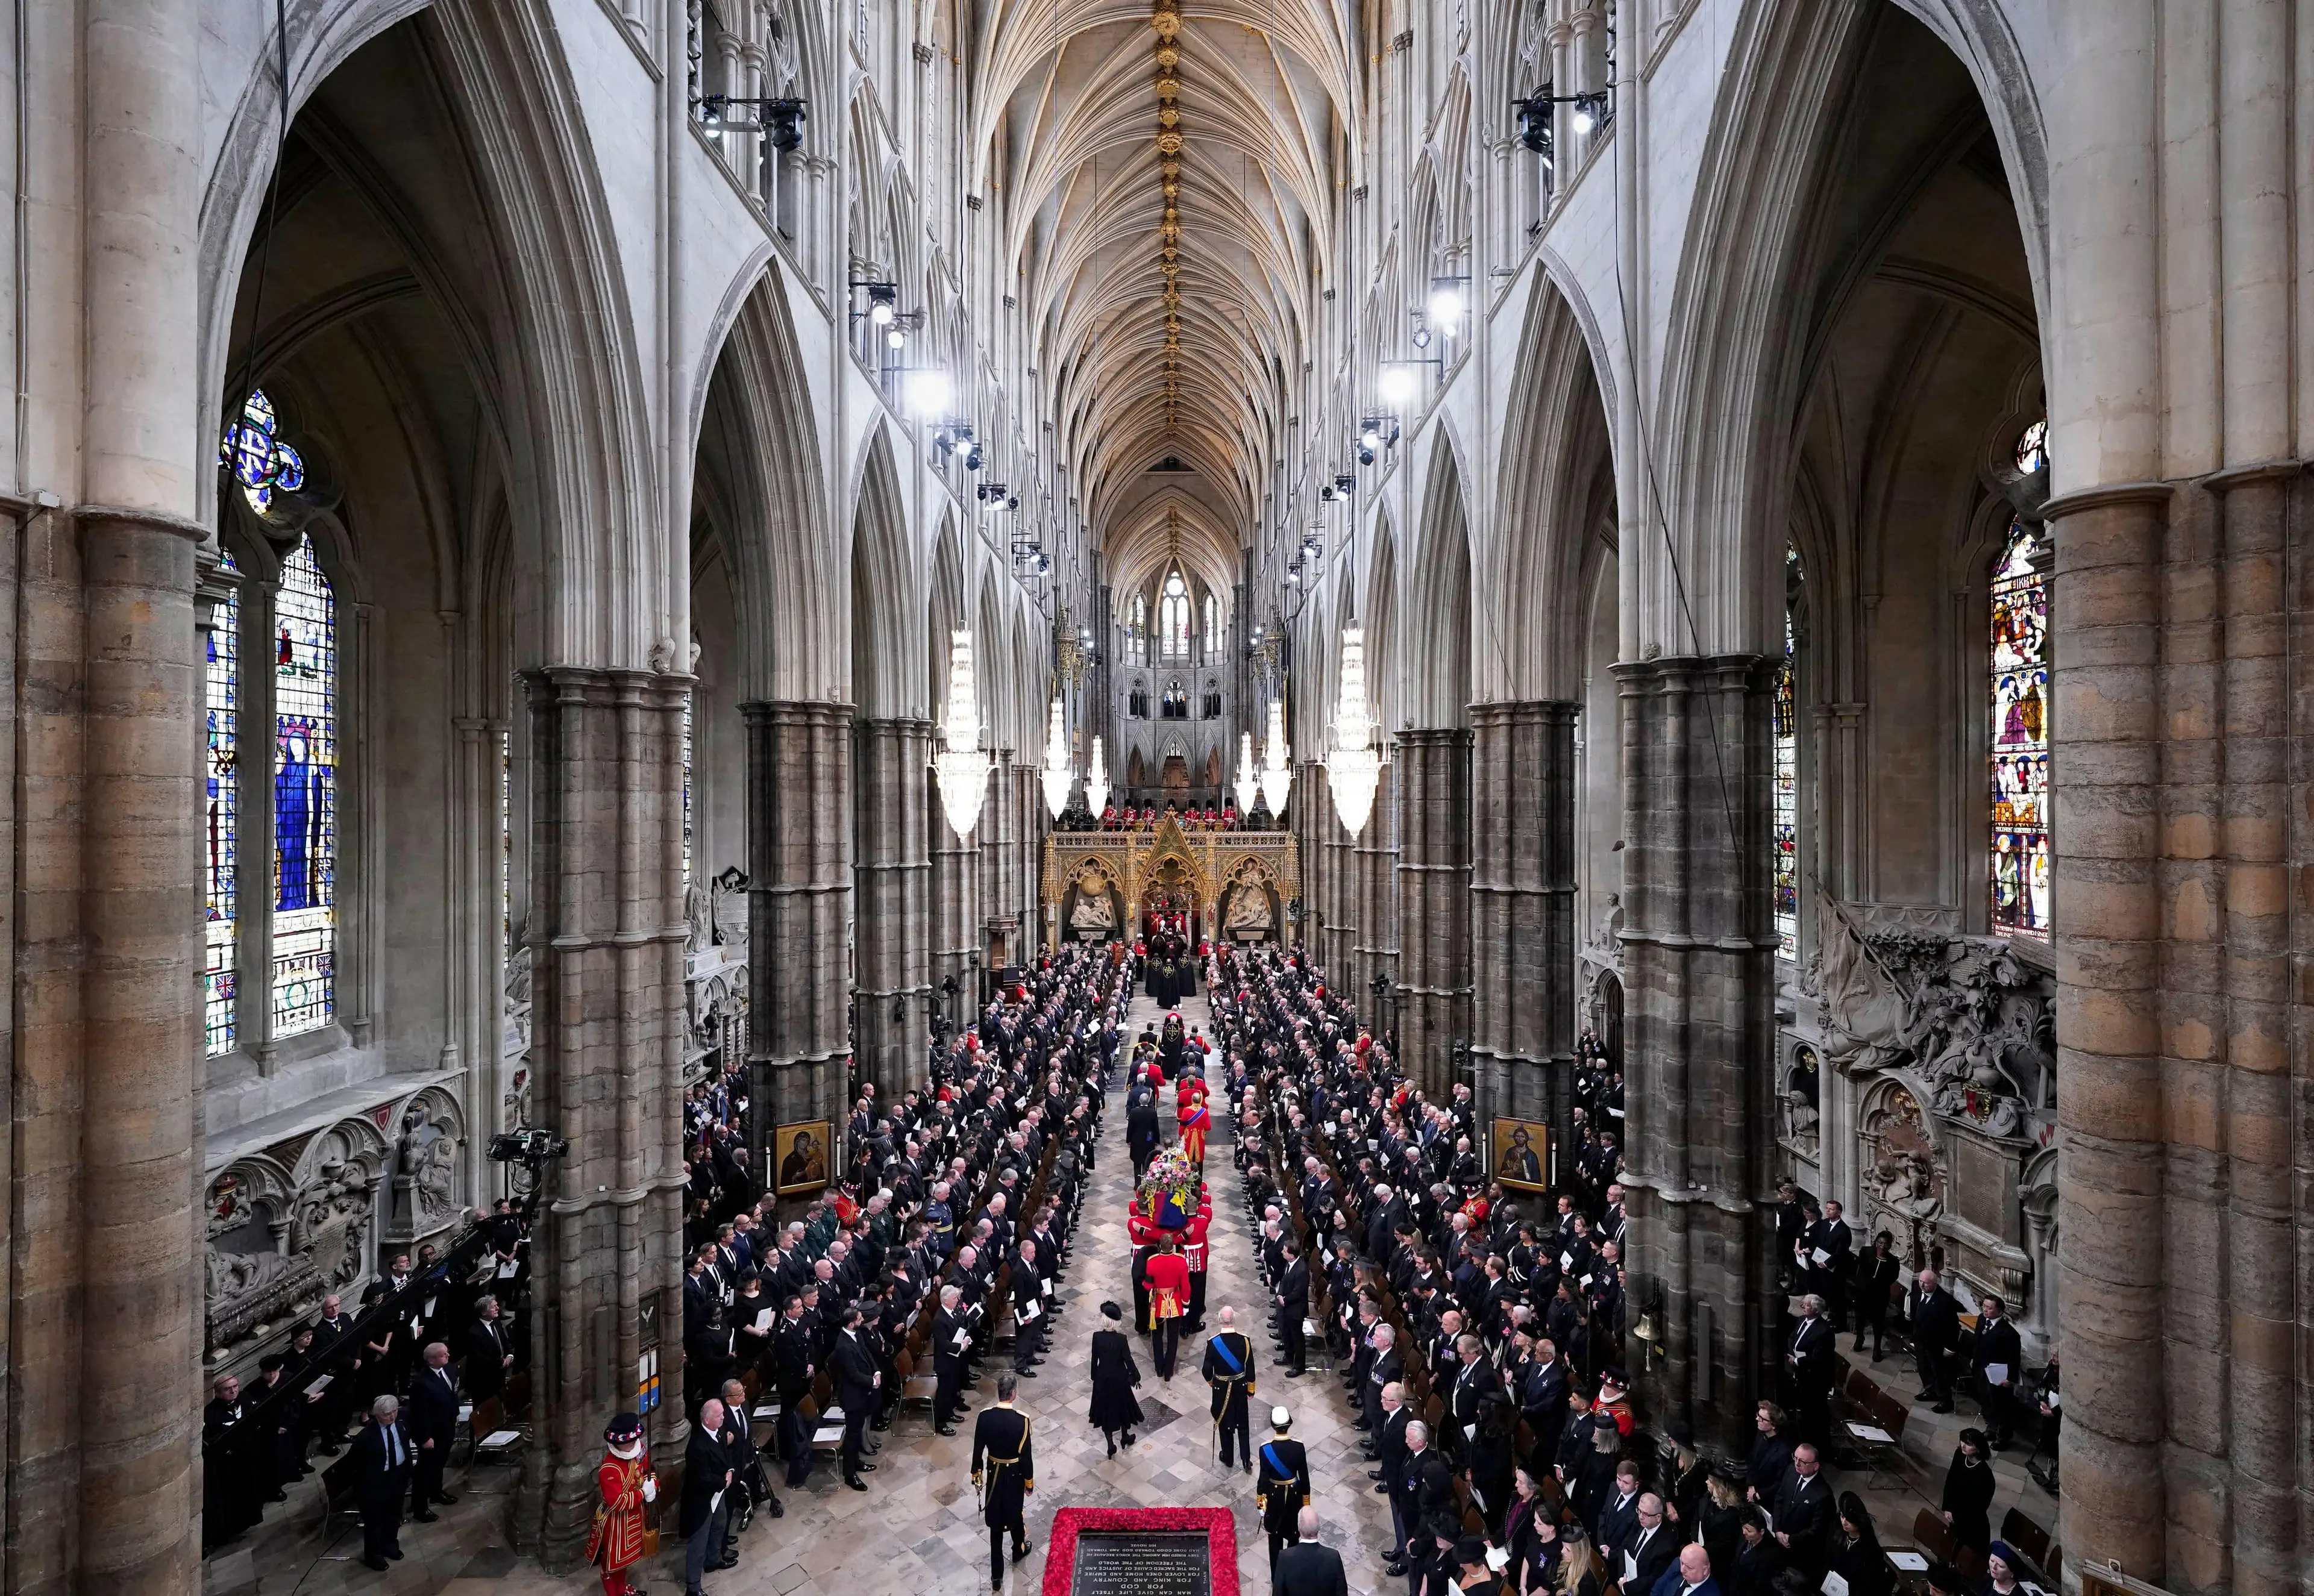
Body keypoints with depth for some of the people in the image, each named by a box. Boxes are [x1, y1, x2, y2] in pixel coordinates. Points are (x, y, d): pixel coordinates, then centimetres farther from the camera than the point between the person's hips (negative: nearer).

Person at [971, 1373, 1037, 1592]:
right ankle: (1019, 1549, 50)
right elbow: (1026, 1455, -16)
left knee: (995, 1521, 12)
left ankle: (996, 1575, 16)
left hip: (993, 1473, 2)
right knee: (1016, 1512, 24)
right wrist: (1029, 1480, -1)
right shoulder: (1021, 1420, -25)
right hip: (1015, 1474, -1)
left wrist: (976, 1473, 10)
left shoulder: (984, 1416, -18)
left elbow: (978, 1450, -6)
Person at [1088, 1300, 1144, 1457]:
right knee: (1122, 1405, 22)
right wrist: (1135, 1376, 0)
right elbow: (1128, 1360, -15)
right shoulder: (1121, 1339, -24)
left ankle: (1111, 1445, 21)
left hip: (1102, 1377, 2)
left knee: (1105, 1408, 17)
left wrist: (1094, 1376, 11)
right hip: (1119, 1377, -1)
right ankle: (1125, 1437, 40)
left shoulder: (1097, 1336, -17)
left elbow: (1094, 1359, -5)